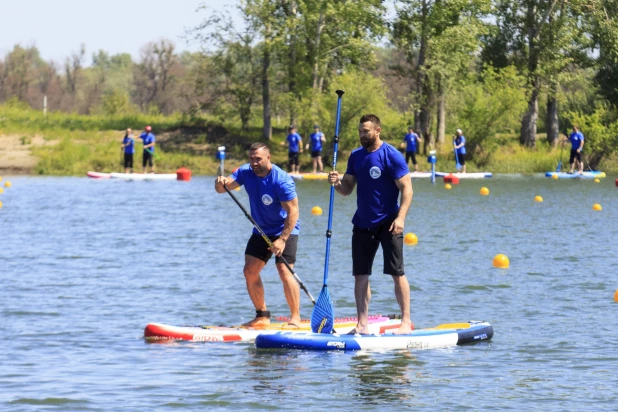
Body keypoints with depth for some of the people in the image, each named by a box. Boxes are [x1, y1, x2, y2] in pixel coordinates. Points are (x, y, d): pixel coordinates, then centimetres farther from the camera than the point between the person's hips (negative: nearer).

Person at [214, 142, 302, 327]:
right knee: (250, 271, 1)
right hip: (261, 231, 7)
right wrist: (220, 183, -39)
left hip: (285, 230, -7)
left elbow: (293, 211, -25)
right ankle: (262, 316, 12)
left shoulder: (281, 180, -24)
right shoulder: (246, 172, -6)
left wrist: (282, 239, -30)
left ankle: (295, 318, -11)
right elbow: (226, 185, -14)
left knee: (284, 272, -18)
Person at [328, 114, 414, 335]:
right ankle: (362, 324, 9)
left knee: (397, 273, -6)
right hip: (363, 223, 6)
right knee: (360, 275, 5)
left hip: (388, 222, -6)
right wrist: (337, 183, -11)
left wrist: (400, 217, -23)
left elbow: (406, 188, -13)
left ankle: (406, 321, -2)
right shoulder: (356, 156, 9)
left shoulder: (391, 156, -10)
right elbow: (347, 189, 12)